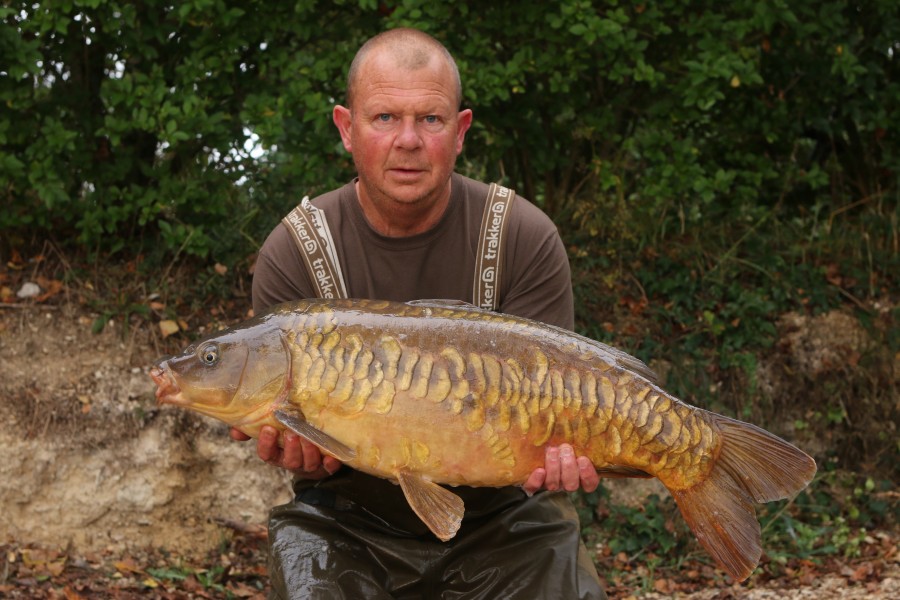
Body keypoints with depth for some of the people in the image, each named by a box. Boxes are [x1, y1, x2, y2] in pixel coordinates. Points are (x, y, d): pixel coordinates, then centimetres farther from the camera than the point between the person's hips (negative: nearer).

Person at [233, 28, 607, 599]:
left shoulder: (526, 240, -9)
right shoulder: (292, 253, -8)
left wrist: (554, 452, -33)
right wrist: (306, 458, -31)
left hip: (501, 518, 0)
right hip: (348, 521, 0)